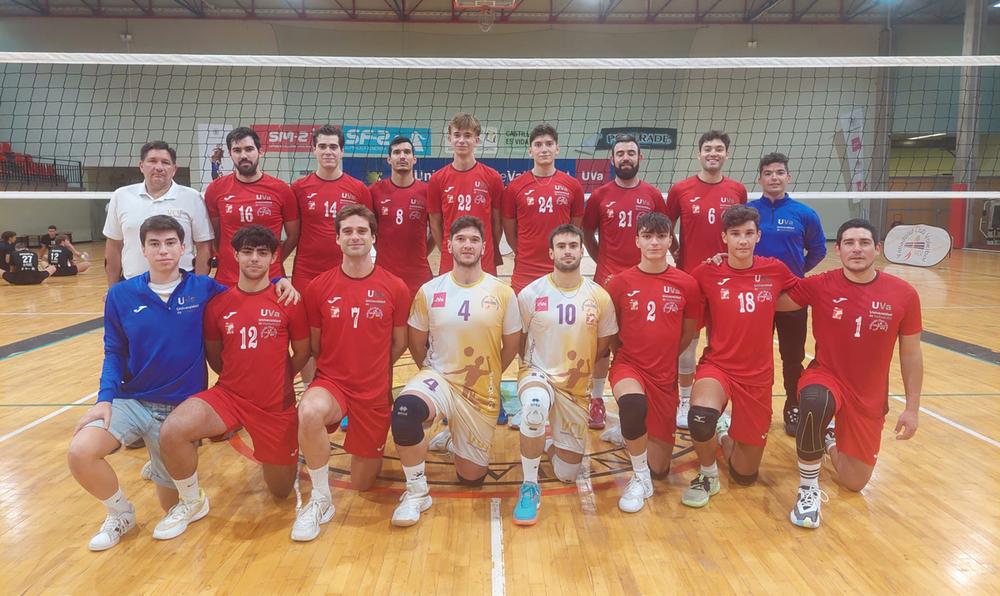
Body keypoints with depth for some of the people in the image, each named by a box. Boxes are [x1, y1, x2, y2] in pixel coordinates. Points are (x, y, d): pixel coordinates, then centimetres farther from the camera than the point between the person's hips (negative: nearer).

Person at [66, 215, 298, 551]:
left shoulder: (204, 289, -3)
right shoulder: (121, 295, -1)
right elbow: (114, 354, 3)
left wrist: (279, 282, -11)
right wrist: (105, 398, -11)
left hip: (181, 408, -1)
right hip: (131, 400, 1)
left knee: (171, 503, 3)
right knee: (80, 452, -25)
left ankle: (164, 467, 41)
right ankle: (120, 513, 6)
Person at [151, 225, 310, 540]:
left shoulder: (289, 301, -7)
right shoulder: (218, 304, -2)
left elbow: (302, 353, 3)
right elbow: (214, 357, 11)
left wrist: (275, 382, 6)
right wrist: (241, 378, 6)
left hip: (277, 406, -1)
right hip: (229, 396, 1)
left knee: (281, 490, 9)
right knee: (171, 431, -27)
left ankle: (281, 453, 44)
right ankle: (191, 503, 1)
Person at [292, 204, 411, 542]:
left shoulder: (395, 289, -6)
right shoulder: (319, 288, -5)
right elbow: (313, 346, 6)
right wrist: (336, 371, 3)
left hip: (375, 393, 1)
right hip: (331, 383, 0)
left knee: (362, 484, 8)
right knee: (310, 411, -38)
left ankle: (370, 453, 45)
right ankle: (320, 500, -15)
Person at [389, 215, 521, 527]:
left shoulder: (503, 293, -5)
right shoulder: (429, 291, -3)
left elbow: (511, 346, 6)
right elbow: (417, 342, 9)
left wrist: (486, 377, 11)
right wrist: (434, 374, 8)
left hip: (482, 392, 1)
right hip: (439, 378, -1)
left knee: (471, 477, 7)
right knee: (405, 408, -37)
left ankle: (450, 439, 42)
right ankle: (416, 493, -15)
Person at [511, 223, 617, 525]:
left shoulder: (600, 297, -4)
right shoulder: (530, 294, -8)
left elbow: (604, 343, 8)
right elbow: (518, 342, 4)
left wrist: (580, 368, -1)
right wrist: (537, 368, -5)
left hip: (577, 388, 3)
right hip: (537, 374, -2)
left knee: (567, 474, 6)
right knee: (535, 406, -41)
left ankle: (549, 445, 43)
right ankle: (529, 488, -21)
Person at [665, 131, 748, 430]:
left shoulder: (738, 190, 3)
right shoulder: (680, 189, -2)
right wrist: (677, 254, -1)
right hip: (689, 276, -1)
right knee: (687, 341, 5)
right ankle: (685, 403, 19)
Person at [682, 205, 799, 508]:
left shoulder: (775, 270, -1)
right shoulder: (707, 273, -6)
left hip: (758, 375, 2)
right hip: (717, 366, -2)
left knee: (745, 476, 6)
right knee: (701, 417, -38)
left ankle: (724, 435, 40)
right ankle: (708, 475, -6)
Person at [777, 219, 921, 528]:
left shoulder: (904, 294, -9)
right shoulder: (818, 286, -11)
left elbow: (911, 354, 0)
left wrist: (912, 408, 1)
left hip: (870, 398, 2)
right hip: (825, 376, -2)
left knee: (855, 483, 8)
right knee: (815, 402, -41)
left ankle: (830, 440, 43)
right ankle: (808, 490, -18)